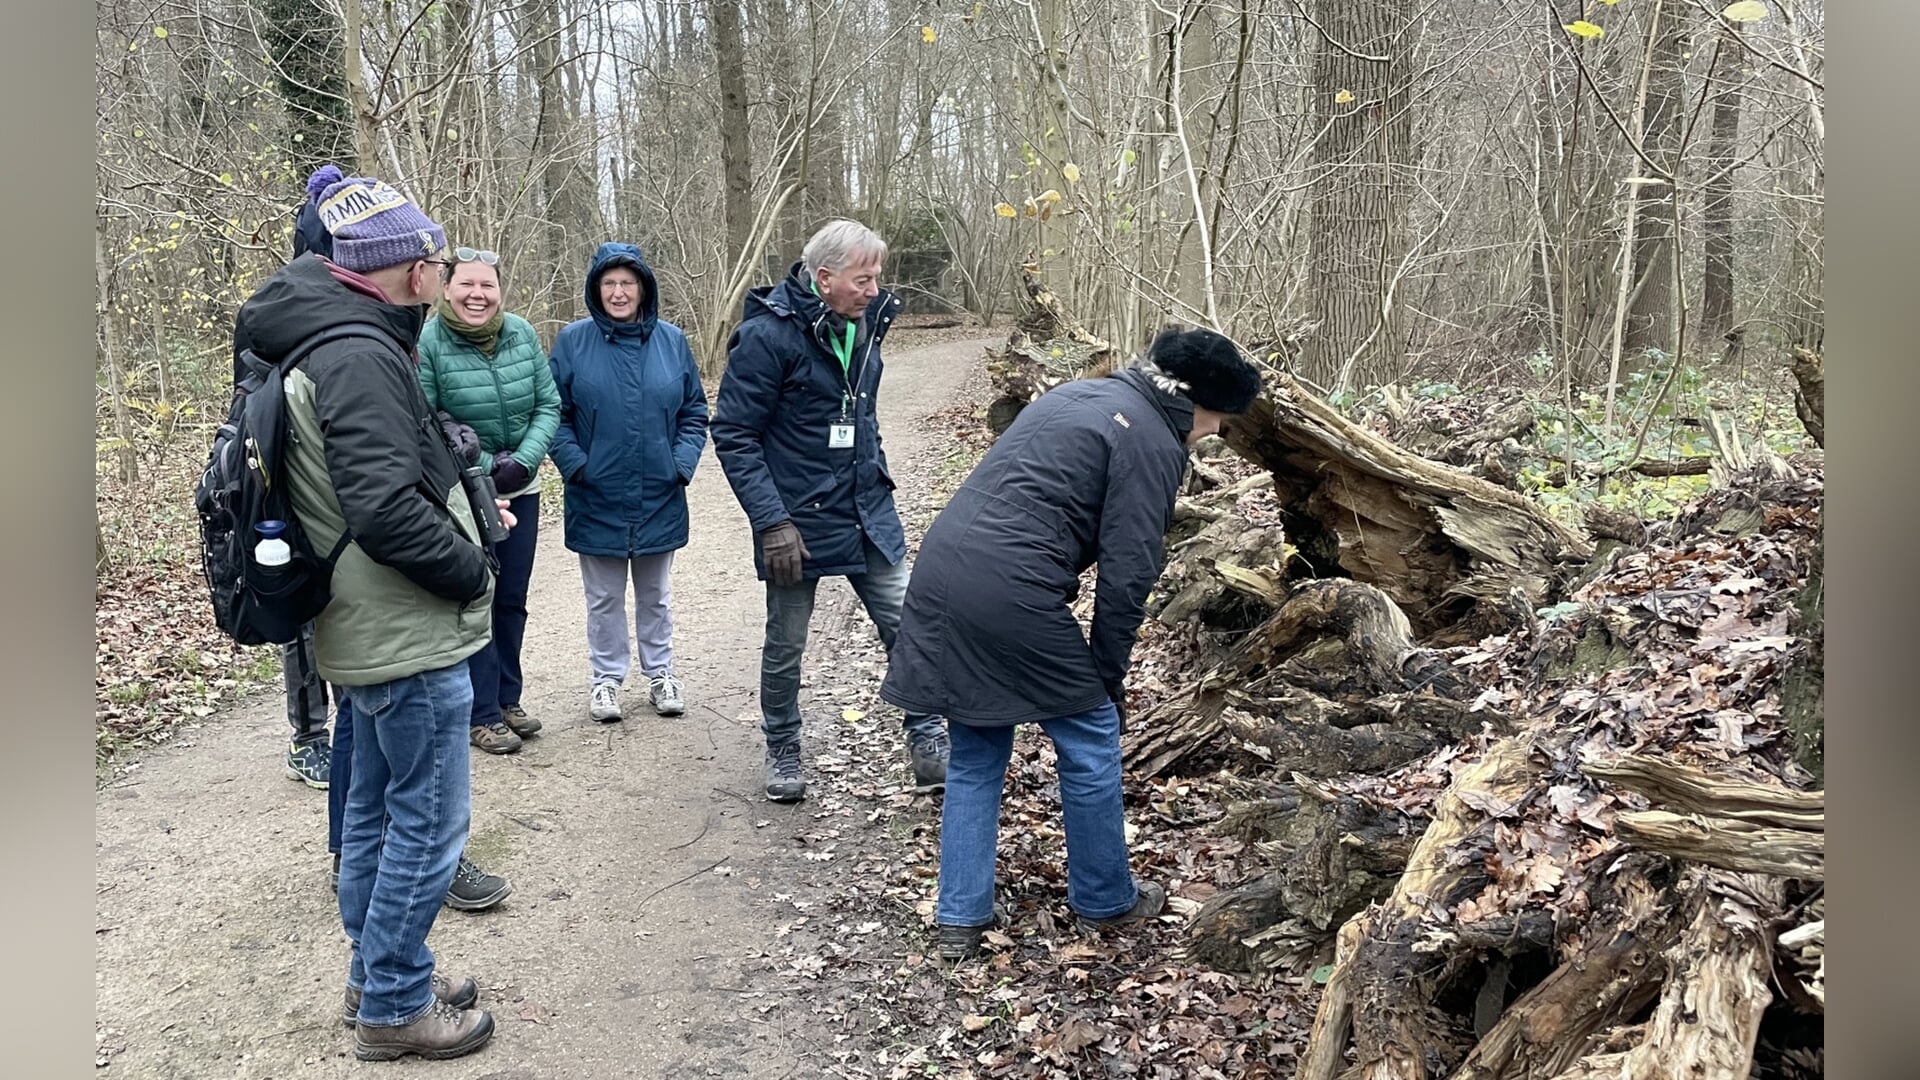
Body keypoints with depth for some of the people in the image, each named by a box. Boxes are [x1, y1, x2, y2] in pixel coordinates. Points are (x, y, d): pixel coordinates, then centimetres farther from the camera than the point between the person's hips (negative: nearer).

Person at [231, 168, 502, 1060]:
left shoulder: (330, 341, 10)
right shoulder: (360, 358, -23)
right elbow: (386, 510, -29)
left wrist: (462, 500, 8)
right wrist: (472, 569, -16)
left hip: (372, 632, 11)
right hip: (410, 643, -11)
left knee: (377, 805, 20)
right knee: (428, 821, 2)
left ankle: (375, 976, 35)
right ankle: (395, 1009, 15)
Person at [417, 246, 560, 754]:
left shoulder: (522, 334, -2)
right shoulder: (428, 342, -15)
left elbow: (548, 405, 1)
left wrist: (524, 460, -13)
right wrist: (481, 467, -18)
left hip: (520, 487, 5)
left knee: (512, 600, 14)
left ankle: (507, 700, 29)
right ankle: (484, 715, 13)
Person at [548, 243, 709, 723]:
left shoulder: (671, 340, 0)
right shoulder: (573, 341, -5)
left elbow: (694, 412, 5)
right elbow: (555, 413, -2)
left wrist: (683, 463, -7)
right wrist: (574, 463, -14)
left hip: (660, 499, 2)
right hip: (596, 499, -1)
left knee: (655, 594, 17)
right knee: (604, 598, 12)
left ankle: (660, 673, 31)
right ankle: (606, 677, 26)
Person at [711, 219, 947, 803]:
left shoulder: (863, 325, 4)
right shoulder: (767, 334, -17)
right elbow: (734, 435, -16)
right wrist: (771, 523, -20)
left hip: (870, 515, 6)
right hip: (798, 522, -5)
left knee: (909, 626, 2)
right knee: (785, 645, 10)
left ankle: (929, 747, 16)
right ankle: (782, 751, 31)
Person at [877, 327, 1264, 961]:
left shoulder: (1081, 394, 22)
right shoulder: (1154, 444, -3)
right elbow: (1126, 576, -7)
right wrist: (1110, 677, 4)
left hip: (940, 569, 8)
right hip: (1009, 593, -8)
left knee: (974, 757, 19)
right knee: (1090, 741, 12)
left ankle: (960, 919, 21)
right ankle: (1105, 901, 27)